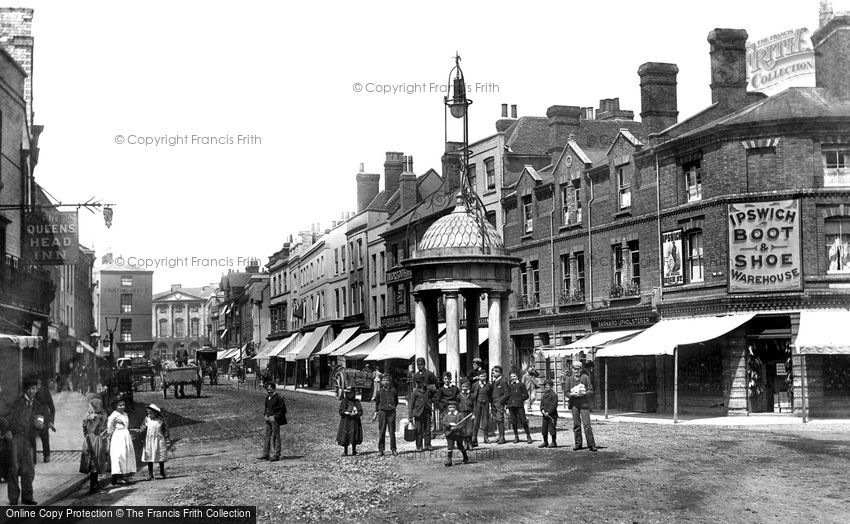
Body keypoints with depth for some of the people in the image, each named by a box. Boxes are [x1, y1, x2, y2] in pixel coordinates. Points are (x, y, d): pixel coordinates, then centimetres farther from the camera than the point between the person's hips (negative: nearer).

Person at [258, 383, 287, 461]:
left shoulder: (278, 398, -12)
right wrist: (265, 415, 10)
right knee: (267, 436, 8)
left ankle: (276, 455, 1)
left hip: (275, 420, -8)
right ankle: (265, 454, 12)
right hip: (268, 419, 8)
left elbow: (283, 410, -13)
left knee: (275, 437, -3)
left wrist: (275, 417, -15)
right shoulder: (268, 398, 13)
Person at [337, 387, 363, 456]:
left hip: (354, 422, 1)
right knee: (344, 437, -3)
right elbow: (340, 412, 1)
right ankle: (345, 451, 7)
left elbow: (361, 412, 2)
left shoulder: (356, 402, 8)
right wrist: (345, 413, -18)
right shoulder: (343, 401, 7)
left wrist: (355, 414, -17)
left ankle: (354, 450, 15)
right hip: (345, 422, -1)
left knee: (354, 437, 1)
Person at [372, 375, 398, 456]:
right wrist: (376, 413, 10)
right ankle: (380, 450, 5)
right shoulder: (379, 391, 7)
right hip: (382, 412, 0)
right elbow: (377, 403, 14)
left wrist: (393, 406, 4)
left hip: (391, 412, 0)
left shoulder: (393, 390, 6)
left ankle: (393, 449, 7)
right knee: (381, 432, 0)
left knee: (392, 432, 2)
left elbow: (396, 401, 18)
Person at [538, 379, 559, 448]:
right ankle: (545, 442, 19)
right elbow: (541, 403, 16)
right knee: (544, 429, 9)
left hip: (552, 415, -7)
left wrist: (548, 412, -17)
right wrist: (542, 410, -4)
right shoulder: (543, 395, 16)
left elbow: (554, 405, -14)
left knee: (552, 429, -4)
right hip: (545, 415, 7)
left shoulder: (554, 395, -8)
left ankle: (554, 442, 4)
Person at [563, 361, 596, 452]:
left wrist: (584, 393, -15)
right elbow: (566, 392, 8)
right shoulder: (569, 379, 10)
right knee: (576, 425, 6)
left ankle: (591, 444, -5)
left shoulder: (585, 378, 3)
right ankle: (578, 444, 15)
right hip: (574, 404, 3)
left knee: (587, 424, -8)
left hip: (584, 403, -3)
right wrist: (572, 394, -11)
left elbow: (591, 390, 2)